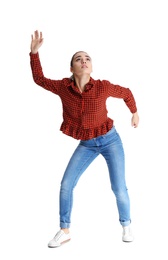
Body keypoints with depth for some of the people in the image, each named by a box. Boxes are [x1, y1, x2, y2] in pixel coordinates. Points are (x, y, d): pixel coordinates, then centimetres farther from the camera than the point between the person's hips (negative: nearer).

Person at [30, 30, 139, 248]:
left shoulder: (103, 87, -18)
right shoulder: (63, 87, -12)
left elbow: (126, 93, 1)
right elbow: (39, 79, 3)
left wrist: (134, 113, 15)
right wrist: (34, 52, -7)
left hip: (110, 140, -2)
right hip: (86, 145, 3)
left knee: (119, 189, -2)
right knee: (66, 185, -3)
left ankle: (126, 225, 26)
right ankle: (64, 231, 13)